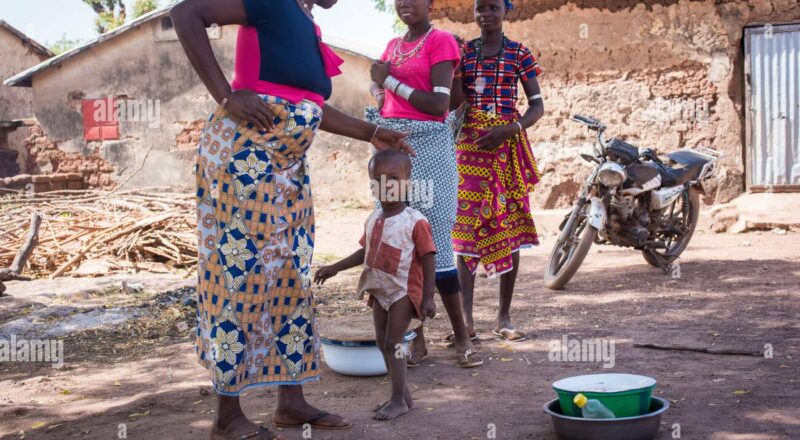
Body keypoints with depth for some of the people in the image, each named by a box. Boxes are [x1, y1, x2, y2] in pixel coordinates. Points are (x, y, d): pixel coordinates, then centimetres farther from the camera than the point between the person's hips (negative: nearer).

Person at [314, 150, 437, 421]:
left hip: (404, 291, -8)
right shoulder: (374, 220, 5)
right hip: (381, 290, 8)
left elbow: (428, 259, -15)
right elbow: (366, 252, 17)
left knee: (393, 342, -8)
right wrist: (335, 268, 15)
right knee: (382, 341, 12)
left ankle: (398, 401, 3)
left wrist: (428, 298, -18)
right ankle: (402, 394, 25)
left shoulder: (415, 222, -16)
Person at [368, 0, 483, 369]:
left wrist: (389, 81, -9)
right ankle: (417, 338, 10)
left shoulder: (441, 41, -2)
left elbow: (439, 105, -13)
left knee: (434, 244, -7)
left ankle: (461, 337, 3)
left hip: (427, 147, -6)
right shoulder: (392, 46, 17)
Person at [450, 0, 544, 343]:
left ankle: (504, 318, 6)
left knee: (510, 230, -1)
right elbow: (454, 101, 0)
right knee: (466, 226, -4)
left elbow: (537, 105, 1)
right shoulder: (463, 51, 8)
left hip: (508, 146, 0)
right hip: (470, 145, 1)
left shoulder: (520, 54, 5)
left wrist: (509, 129, -14)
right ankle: (466, 316, 0)